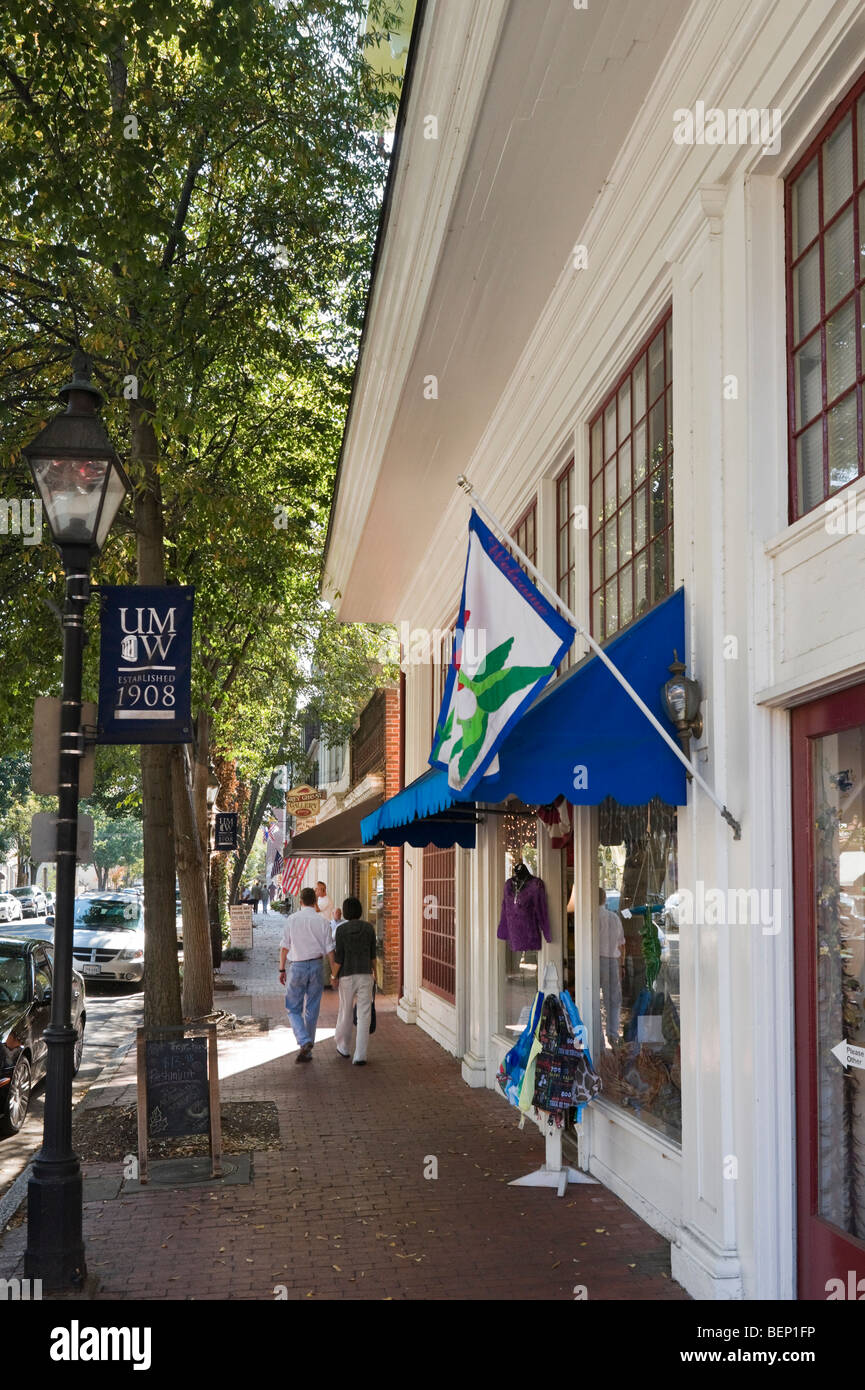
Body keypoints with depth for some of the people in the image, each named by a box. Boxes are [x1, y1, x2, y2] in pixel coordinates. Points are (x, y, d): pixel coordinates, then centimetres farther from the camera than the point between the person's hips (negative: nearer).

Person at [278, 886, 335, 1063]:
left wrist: (282, 969, 7)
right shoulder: (322, 921, -1)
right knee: (311, 1010, 10)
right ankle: (307, 1051, 13)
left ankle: (304, 1041, -14)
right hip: (316, 965, 2)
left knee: (293, 1009, 9)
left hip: (297, 966, -2)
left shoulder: (291, 919, -3)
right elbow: (329, 950, -1)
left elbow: (285, 946, -1)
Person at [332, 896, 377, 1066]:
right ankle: (360, 1056, -6)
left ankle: (344, 1047, 36)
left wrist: (334, 976, 3)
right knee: (364, 1015, 0)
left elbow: (339, 956, -9)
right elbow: (372, 953, 5)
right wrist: (374, 971, 21)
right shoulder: (369, 927, -2)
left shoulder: (341, 929, -8)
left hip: (347, 976, 0)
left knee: (345, 1011, 18)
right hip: (365, 974, 0)